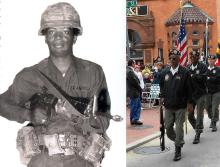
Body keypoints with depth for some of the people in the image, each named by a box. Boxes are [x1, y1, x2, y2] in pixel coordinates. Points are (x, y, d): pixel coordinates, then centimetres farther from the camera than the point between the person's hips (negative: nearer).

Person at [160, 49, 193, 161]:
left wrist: (189, 103, -5)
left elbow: (189, 89, -3)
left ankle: (178, 150, 13)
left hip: (180, 106, -4)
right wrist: (162, 96, 5)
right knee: (168, 127, 7)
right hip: (168, 105, 4)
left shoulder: (184, 72, -6)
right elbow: (162, 86, 19)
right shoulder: (165, 72, 6)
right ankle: (179, 141, 33)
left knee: (179, 128, 0)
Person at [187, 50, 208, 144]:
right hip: (191, 94, 4)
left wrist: (192, 76, -23)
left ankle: (197, 135, 9)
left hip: (200, 94, -4)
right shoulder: (188, 68, 8)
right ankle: (198, 129, 32)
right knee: (190, 115, 9)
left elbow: (203, 77, -21)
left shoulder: (203, 67, -5)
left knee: (199, 115, -1)